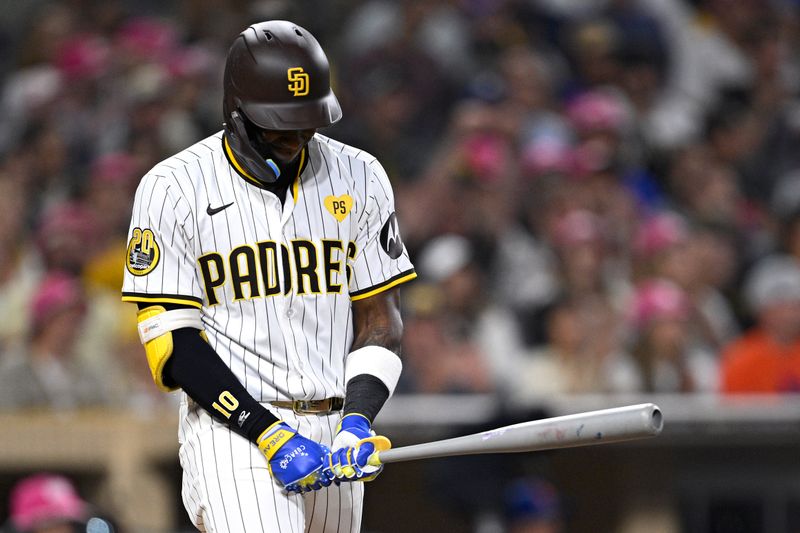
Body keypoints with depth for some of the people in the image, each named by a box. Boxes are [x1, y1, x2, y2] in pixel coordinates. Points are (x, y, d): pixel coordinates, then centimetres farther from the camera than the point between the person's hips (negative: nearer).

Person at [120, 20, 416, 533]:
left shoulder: (359, 178, 8)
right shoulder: (173, 188, -3)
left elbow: (380, 318, 10)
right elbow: (170, 338, -7)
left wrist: (357, 422, -8)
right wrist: (269, 434, -16)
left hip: (330, 432, 5)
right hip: (232, 430, -5)